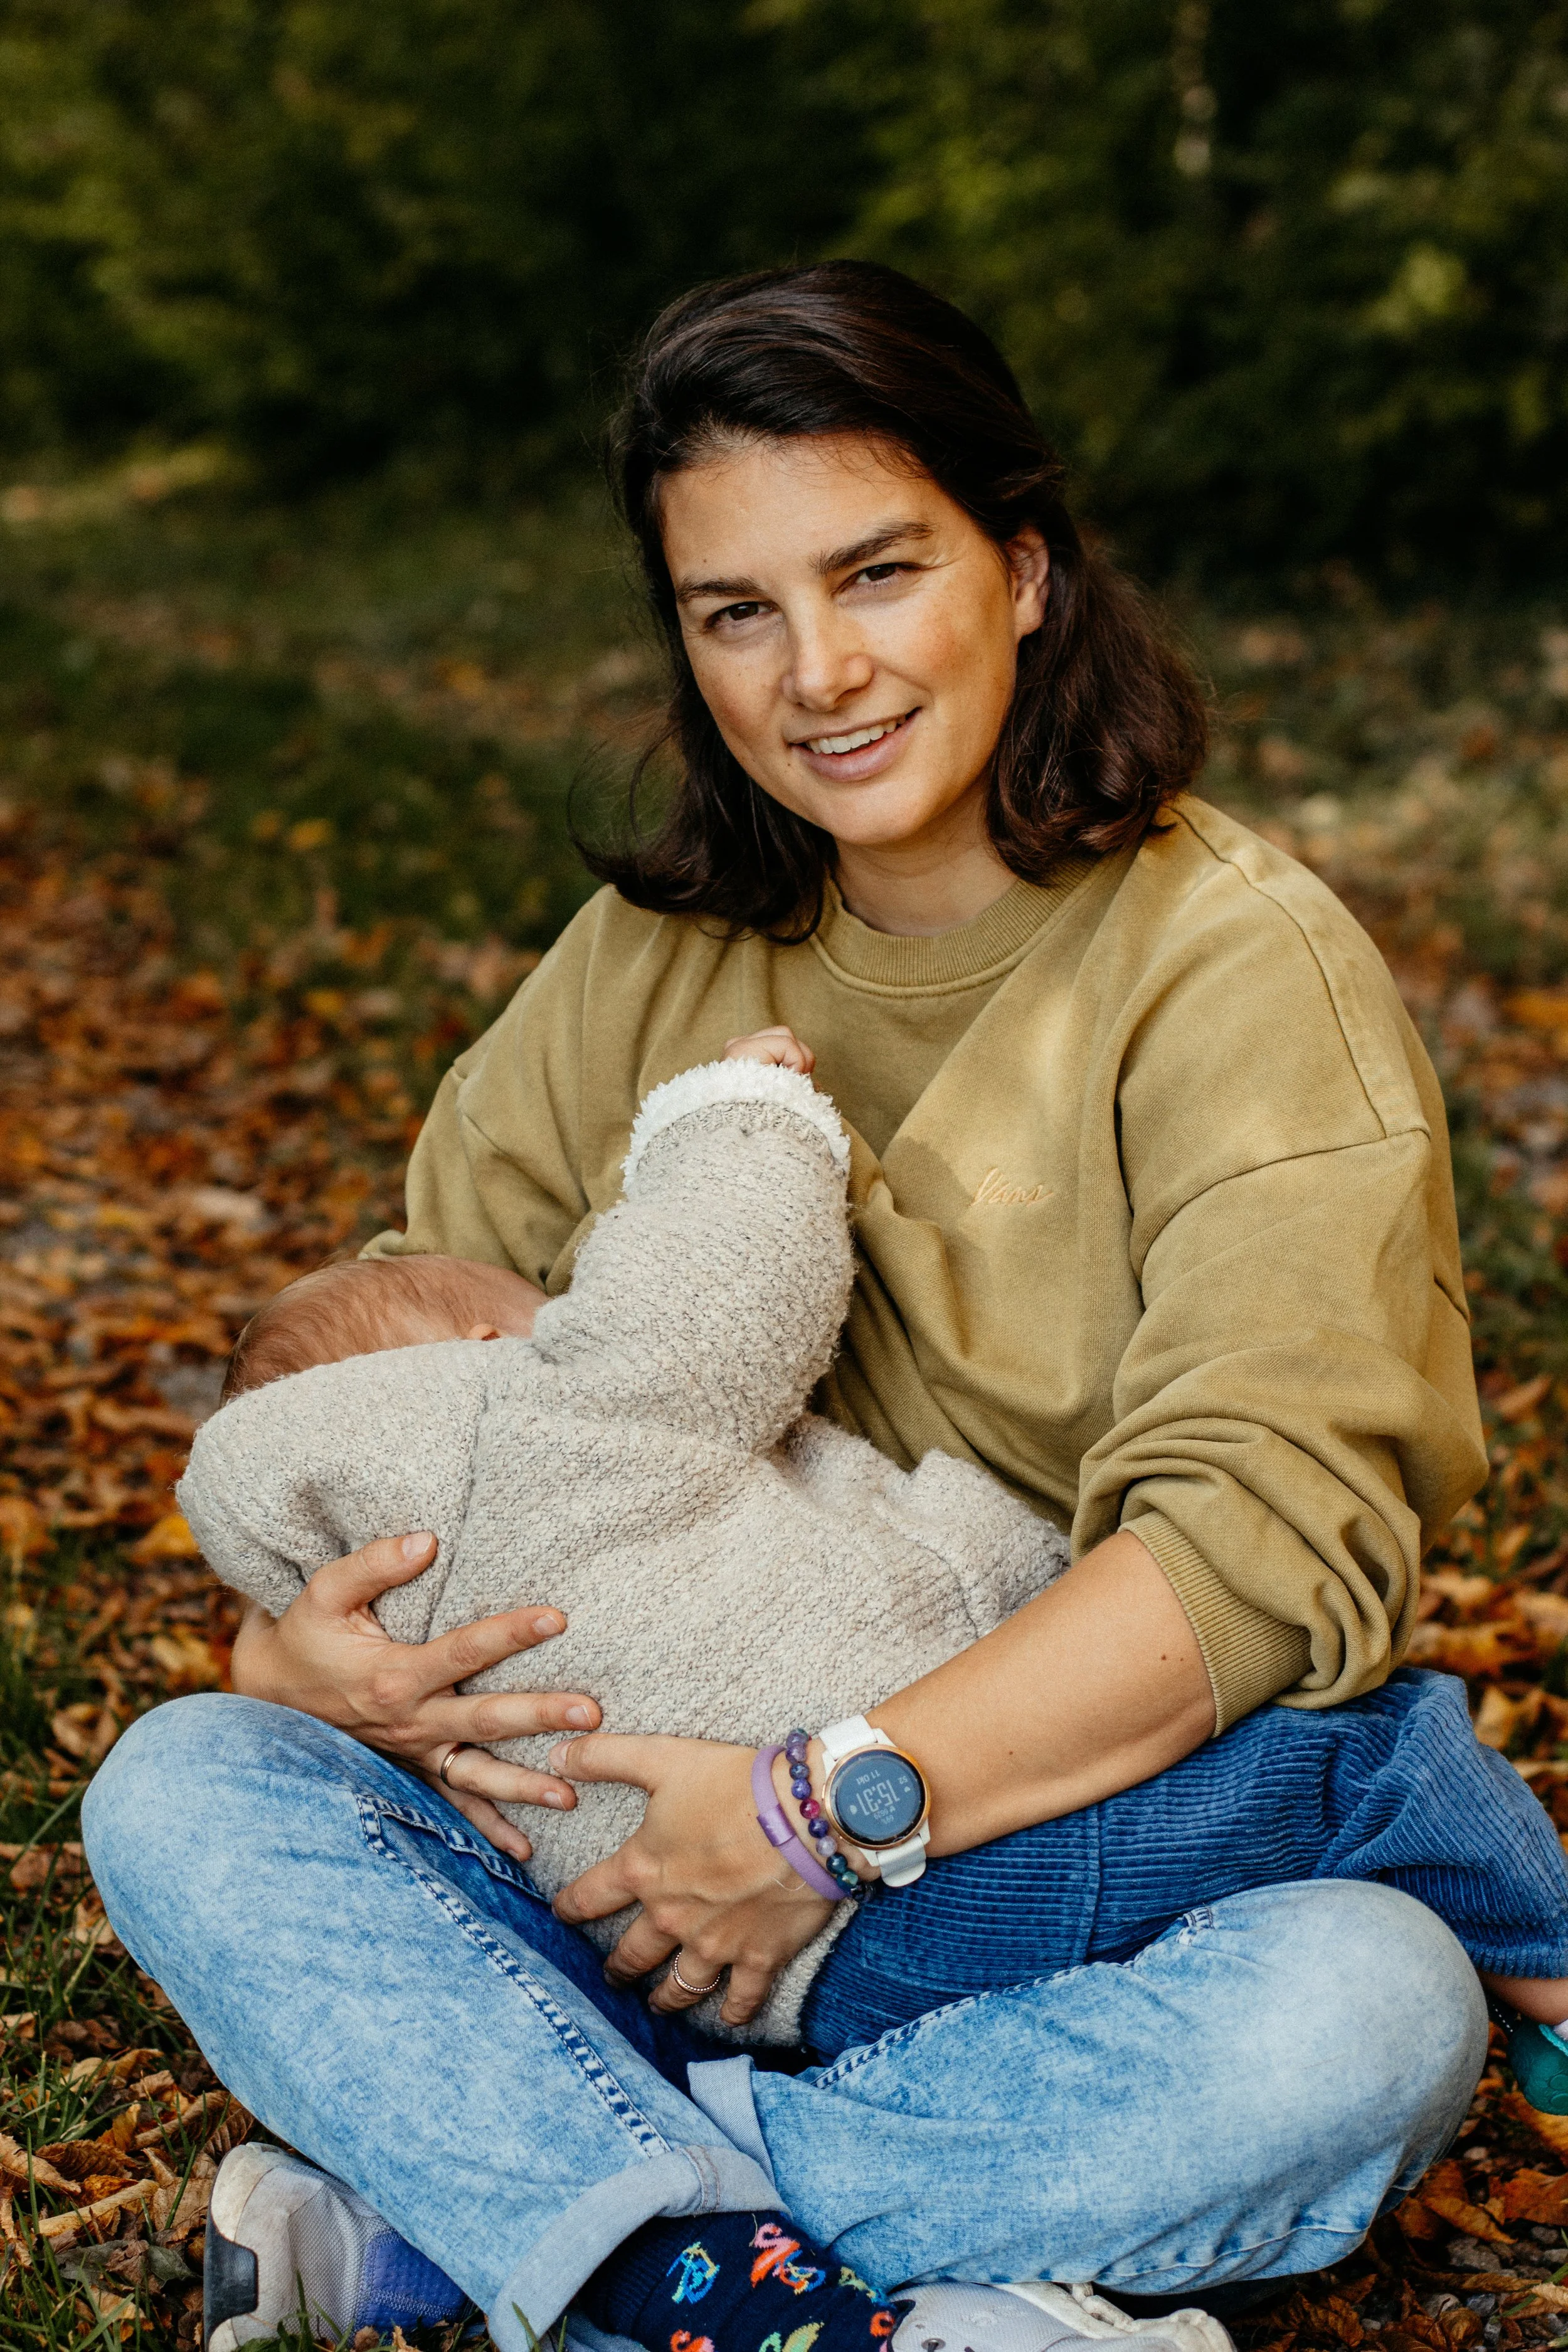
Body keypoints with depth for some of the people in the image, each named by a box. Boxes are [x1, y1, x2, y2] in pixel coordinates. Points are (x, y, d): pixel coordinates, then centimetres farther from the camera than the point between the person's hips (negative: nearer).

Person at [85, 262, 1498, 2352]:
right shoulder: (650, 962, 7)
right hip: (683, 1863, 4)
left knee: (1367, 2012, -35)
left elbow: (1273, 1532, -20)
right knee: (182, 1794, -16)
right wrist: (311, 1636, -12)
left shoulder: (1243, 970, -9)